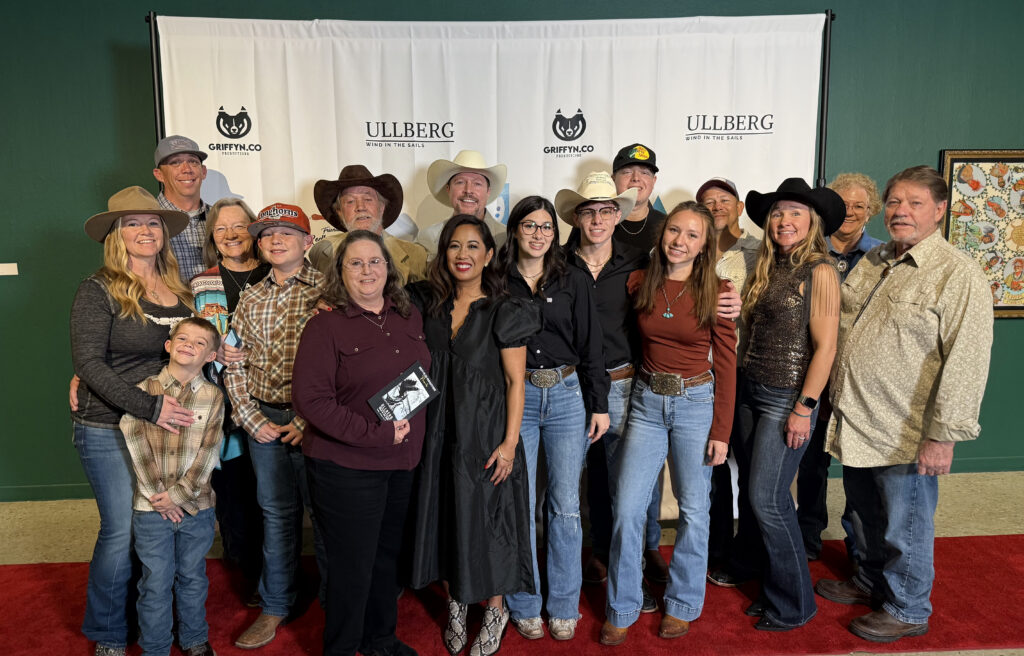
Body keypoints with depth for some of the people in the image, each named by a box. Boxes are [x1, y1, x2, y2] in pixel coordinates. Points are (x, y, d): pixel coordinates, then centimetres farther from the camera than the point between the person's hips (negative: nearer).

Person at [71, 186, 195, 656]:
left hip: (168, 424, 5)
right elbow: (88, 361, -16)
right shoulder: (98, 290, -8)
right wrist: (148, 407, -23)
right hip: (109, 429, -4)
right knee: (122, 530, 3)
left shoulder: (178, 290, 8)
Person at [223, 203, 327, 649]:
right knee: (276, 515, 15)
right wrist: (252, 419, -1)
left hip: (313, 422, -4)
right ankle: (276, 605, 30)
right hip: (264, 421, 4)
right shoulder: (250, 299, 9)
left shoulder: (327, 291, -6)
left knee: (324, 513, 7)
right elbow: (233, 365, 9)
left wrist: (310, 420, -15)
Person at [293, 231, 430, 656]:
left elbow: (425, 378, 16)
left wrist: (411, 434, 4)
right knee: (352, 567, 7)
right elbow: (310, 399, -18)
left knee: (387, 555, 20)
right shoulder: (325, 326, -12)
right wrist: (375, 433, -21)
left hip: (402, 462, 6)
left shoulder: (410, 318, 6)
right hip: (346, 468, -5)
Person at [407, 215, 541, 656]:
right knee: (442, 516, 13)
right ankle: (455, 605, 34)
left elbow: (515, 381, -8)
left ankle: (495, 610, 27)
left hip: (484, 432, -4)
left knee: (485, 518, 5)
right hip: (437, 430, 4)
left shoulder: (503, 312, -8)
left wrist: (509, 442, -12)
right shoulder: (427, 304, 4)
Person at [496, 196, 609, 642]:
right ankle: (525, 606, 23)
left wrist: (599, 404, 2)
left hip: (567, 396, 1)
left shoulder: (573, 281, 6)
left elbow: (590, 345, 6)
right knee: (519, 506, 5)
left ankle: (563, 606, 23)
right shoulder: (496, 282, 2)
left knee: (565, 506, 7)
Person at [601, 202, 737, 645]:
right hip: (647, 402, 2)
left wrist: (721, 430, -6)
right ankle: (621, 610, 18)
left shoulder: (716, 291, -6)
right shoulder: (638, 283, 0)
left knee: (693, 510, 9)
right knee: (627, 508, 1)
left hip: (696, 404, -2)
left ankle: (682, 605, 30)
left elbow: (726, 364, -4)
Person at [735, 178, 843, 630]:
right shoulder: (767, 269, 11)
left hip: (787, 399, -7)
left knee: (768, 501, -3)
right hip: (752, 391, 7)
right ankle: (774, 589, 29)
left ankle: (793, 605, 16)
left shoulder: (819, 272, -10)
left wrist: (804, 408, -16)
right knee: (761, 497, 13)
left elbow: (825, 347, -14)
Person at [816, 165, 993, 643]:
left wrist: (943, 435, -21)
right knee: (866, 516, 22)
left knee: (903, 527, 10)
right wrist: (835, 401, 16)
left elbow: (966, 362, -19)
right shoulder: (872, 262, 9)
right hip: (855, 424, 7)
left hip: (906, 437, -6)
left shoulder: (958, 275, -14)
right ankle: (871, 582, 44)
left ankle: (907, 610, 30)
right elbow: (840, 329, 19)